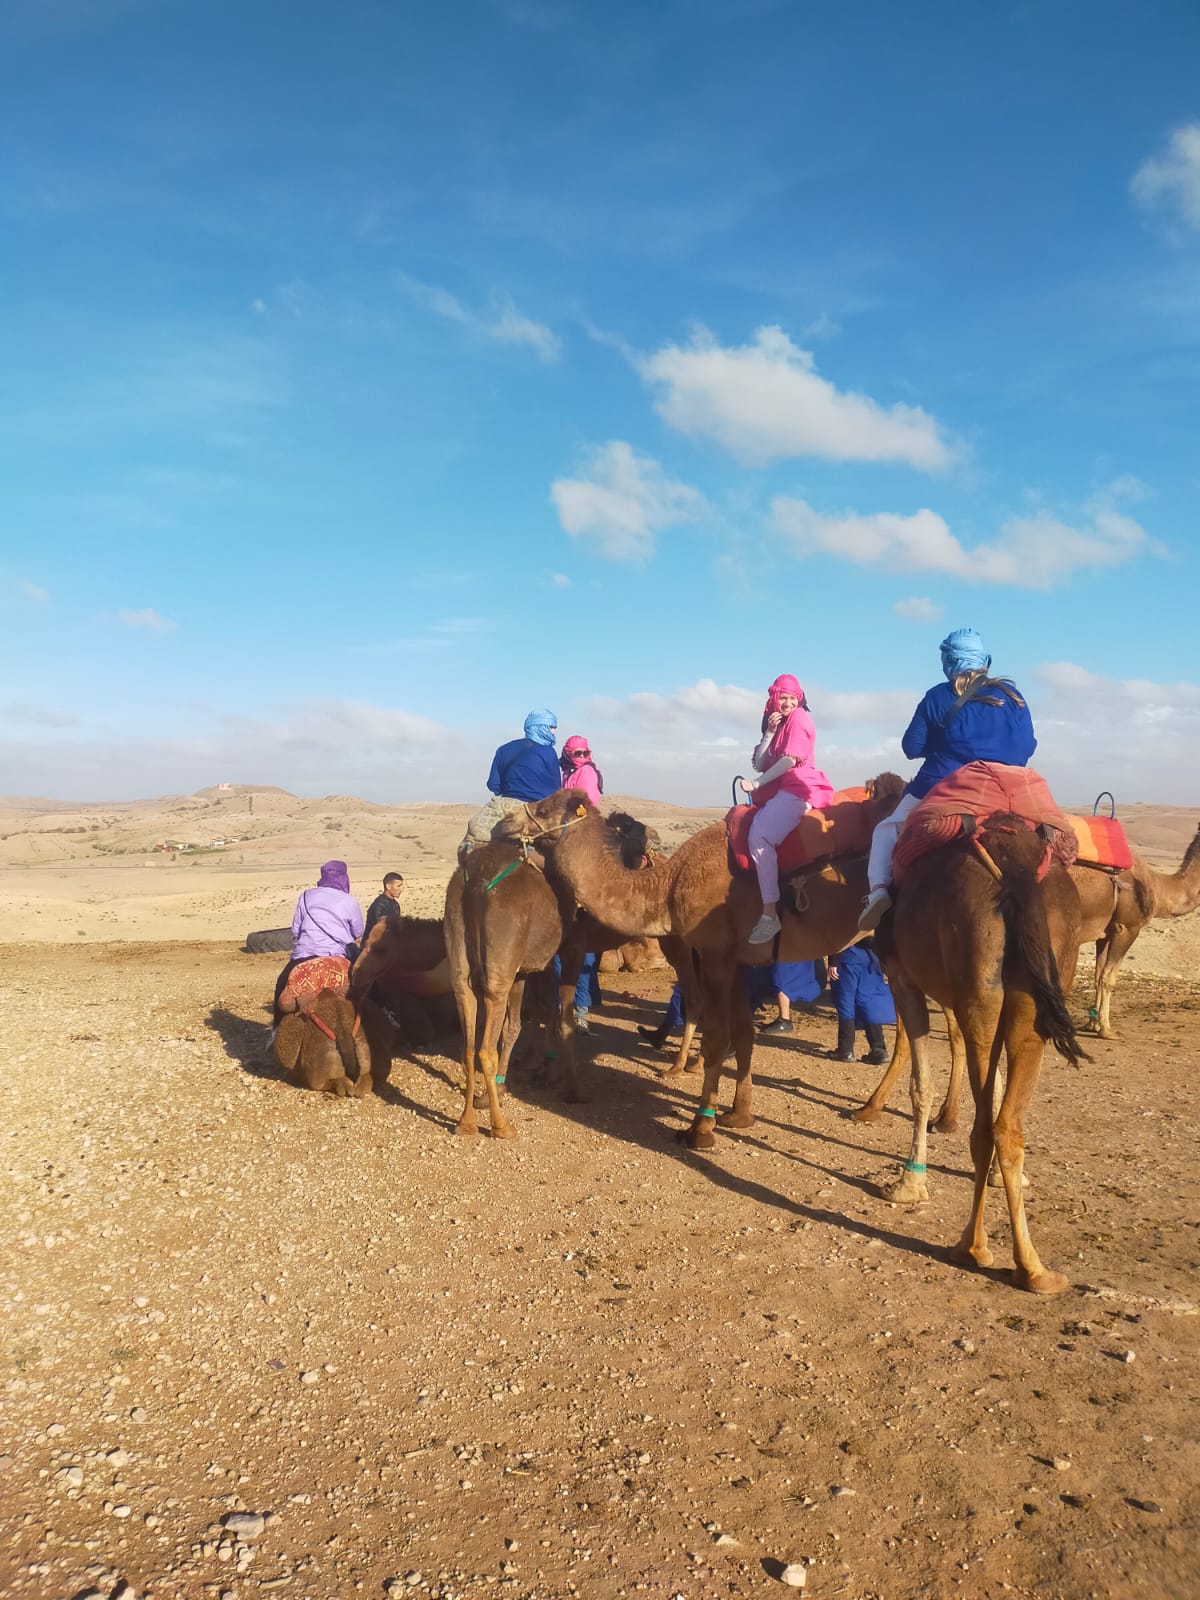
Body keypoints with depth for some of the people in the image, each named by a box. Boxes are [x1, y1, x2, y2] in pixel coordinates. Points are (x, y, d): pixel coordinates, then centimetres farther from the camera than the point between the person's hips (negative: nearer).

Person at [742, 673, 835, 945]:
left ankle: (770, 915, -31)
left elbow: (791, 759, -14)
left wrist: (757, 784, -7)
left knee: (760, 837, -27)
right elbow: (759, 764, 11)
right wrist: (769, 733, -2)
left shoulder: (799, 718, -3)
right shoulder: (778, 723, 22)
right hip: (778, 791, 10)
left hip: (798, 788, -10)